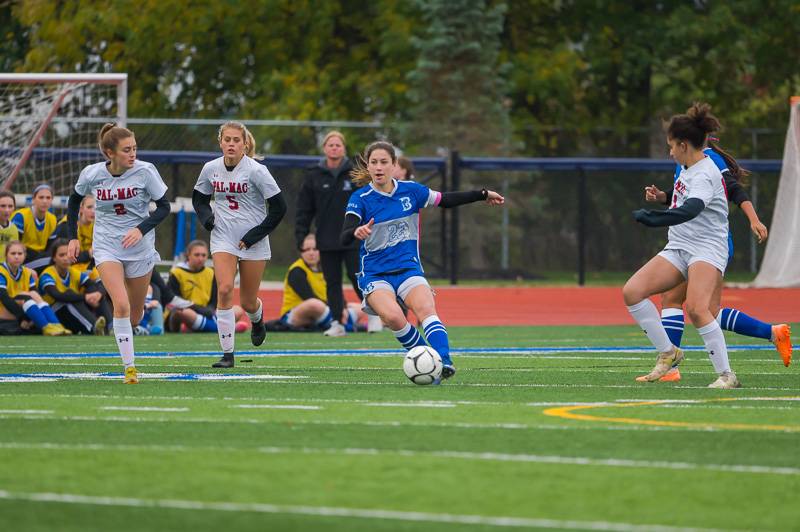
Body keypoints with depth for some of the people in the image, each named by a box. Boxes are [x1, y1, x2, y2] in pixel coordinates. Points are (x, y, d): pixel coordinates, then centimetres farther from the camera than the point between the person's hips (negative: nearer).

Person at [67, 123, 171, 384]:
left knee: (135, 313, 9)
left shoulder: (145, 171, -14)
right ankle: (129, 367, -14)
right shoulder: (91, 174, -10)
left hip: (139, 247, 1)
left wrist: (141, 229, -21)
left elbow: (164, 206, -7)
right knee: (121, 304, -21)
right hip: (106, 247, -1)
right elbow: (74, 200, 10)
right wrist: (73, 237, 7)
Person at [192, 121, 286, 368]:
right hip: (223, 239, 2)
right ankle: (227, 354, -15)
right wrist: (207, 218, -3)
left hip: (253, 243, -2)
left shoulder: (256, 171, -12)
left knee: (248, 302, 6)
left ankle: (257, 320, 46)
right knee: (224, 289, -19)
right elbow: (199, 198, 18)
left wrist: (254, 235, -11)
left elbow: (279, 207, -9)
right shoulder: (211, 169, 0)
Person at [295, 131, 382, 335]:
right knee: (332, 282, 4)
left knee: (357, 277, -3)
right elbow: (304, 209, 5)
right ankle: (337, 322, 9)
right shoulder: (313, 176, 4)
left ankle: (373, 313, 15)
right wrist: (301, 235, -1)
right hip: (326, 240, 2)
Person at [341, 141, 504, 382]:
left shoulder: (410, 190, 2)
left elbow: (445, 200, 18)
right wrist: (357, 232, -41)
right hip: (374, 274, -2)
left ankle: (443, 362, -42)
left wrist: (483, 194, 20)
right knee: (393, 317, -31)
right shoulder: (360, 199, -7)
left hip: (408, 269, 2)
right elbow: (344, 238, -18)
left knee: (426, 309, -29)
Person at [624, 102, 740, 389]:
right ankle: (667, 352, 0)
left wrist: (653, 218, -40)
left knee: (697, 309, -30)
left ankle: (726, 374, -21)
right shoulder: (688, 169, 13)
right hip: (678, 247, 9)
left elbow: (691, 210, -34)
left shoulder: (704, 174, -16)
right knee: (632, 291, -9)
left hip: (707, 247, -9)